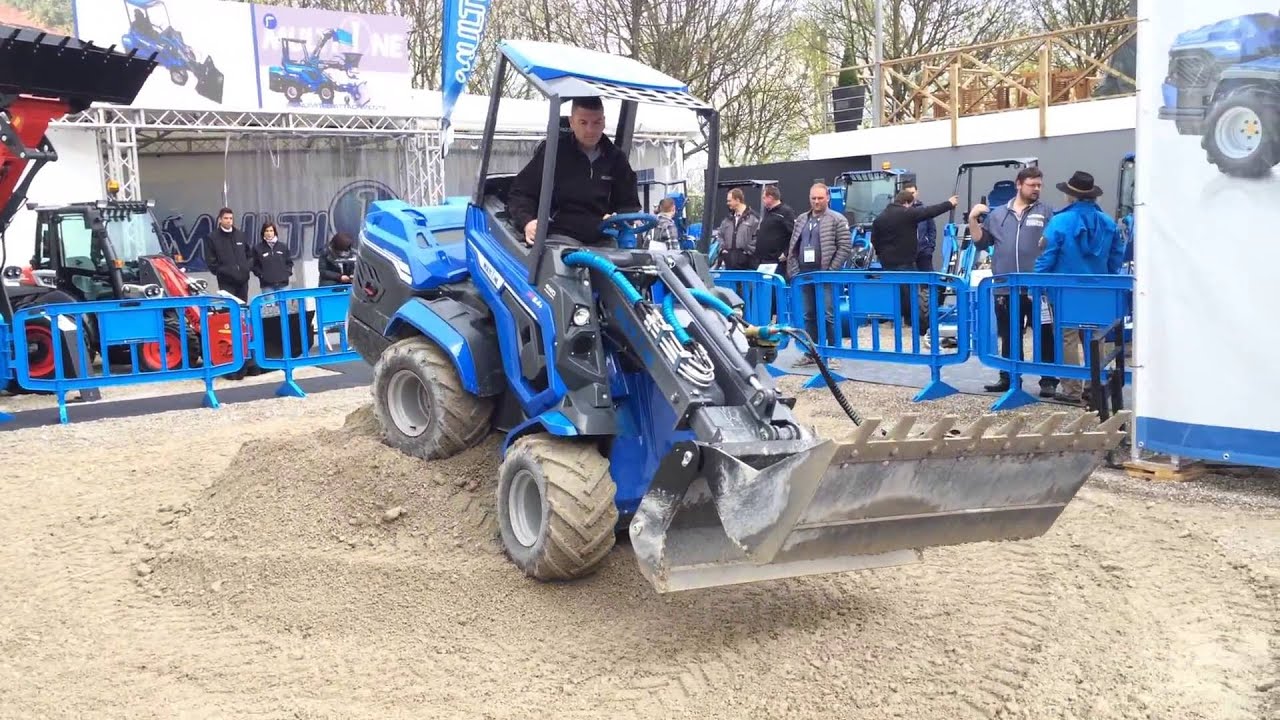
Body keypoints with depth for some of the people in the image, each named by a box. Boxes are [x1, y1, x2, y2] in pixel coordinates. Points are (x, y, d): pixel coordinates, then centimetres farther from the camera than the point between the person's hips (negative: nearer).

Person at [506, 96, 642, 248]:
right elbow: (519, 192, 6)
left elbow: (630, 205, 19)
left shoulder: (616, 158, 13)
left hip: (603, 240, 3)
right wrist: (527, 221, -15)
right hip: (559, 235, -3)